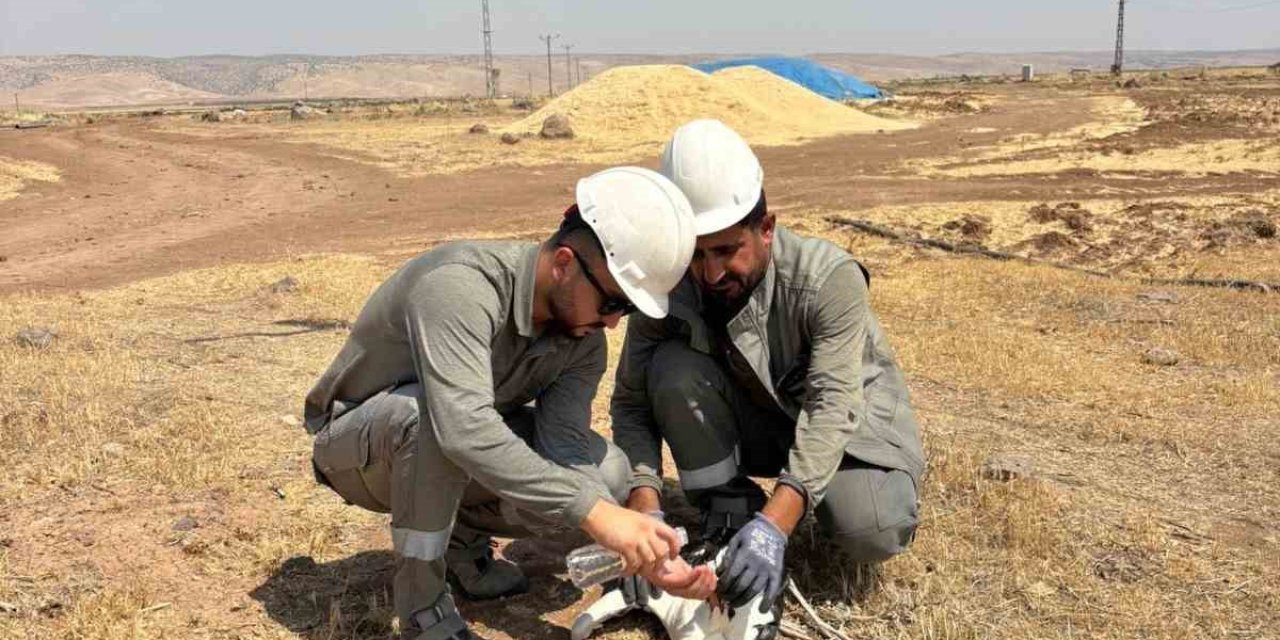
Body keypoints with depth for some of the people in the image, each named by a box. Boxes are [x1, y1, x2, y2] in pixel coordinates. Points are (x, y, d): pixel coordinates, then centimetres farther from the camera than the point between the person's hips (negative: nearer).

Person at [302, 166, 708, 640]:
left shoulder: (582, 337, -13)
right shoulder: (460, 284, -35)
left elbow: (564, 448, -20)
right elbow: (464, 429, -48)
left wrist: (643, 549, -35)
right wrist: (595, 512, -52)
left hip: (449, 460, 6)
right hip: (357, 448, -5)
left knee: (607, 473, -16)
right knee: (428, 410, -41)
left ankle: (458, 534, 6)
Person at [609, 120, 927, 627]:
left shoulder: (828, 278, -31)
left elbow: (833, 409, -38)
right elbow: (633, 403, -17)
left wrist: (775, 523, -50)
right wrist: (645, 508, -34)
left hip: (845, 420, -2)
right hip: (755, 420, 3)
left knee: (871, 533, -30)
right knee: (674, 369, -26)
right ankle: (728, 517, -8)